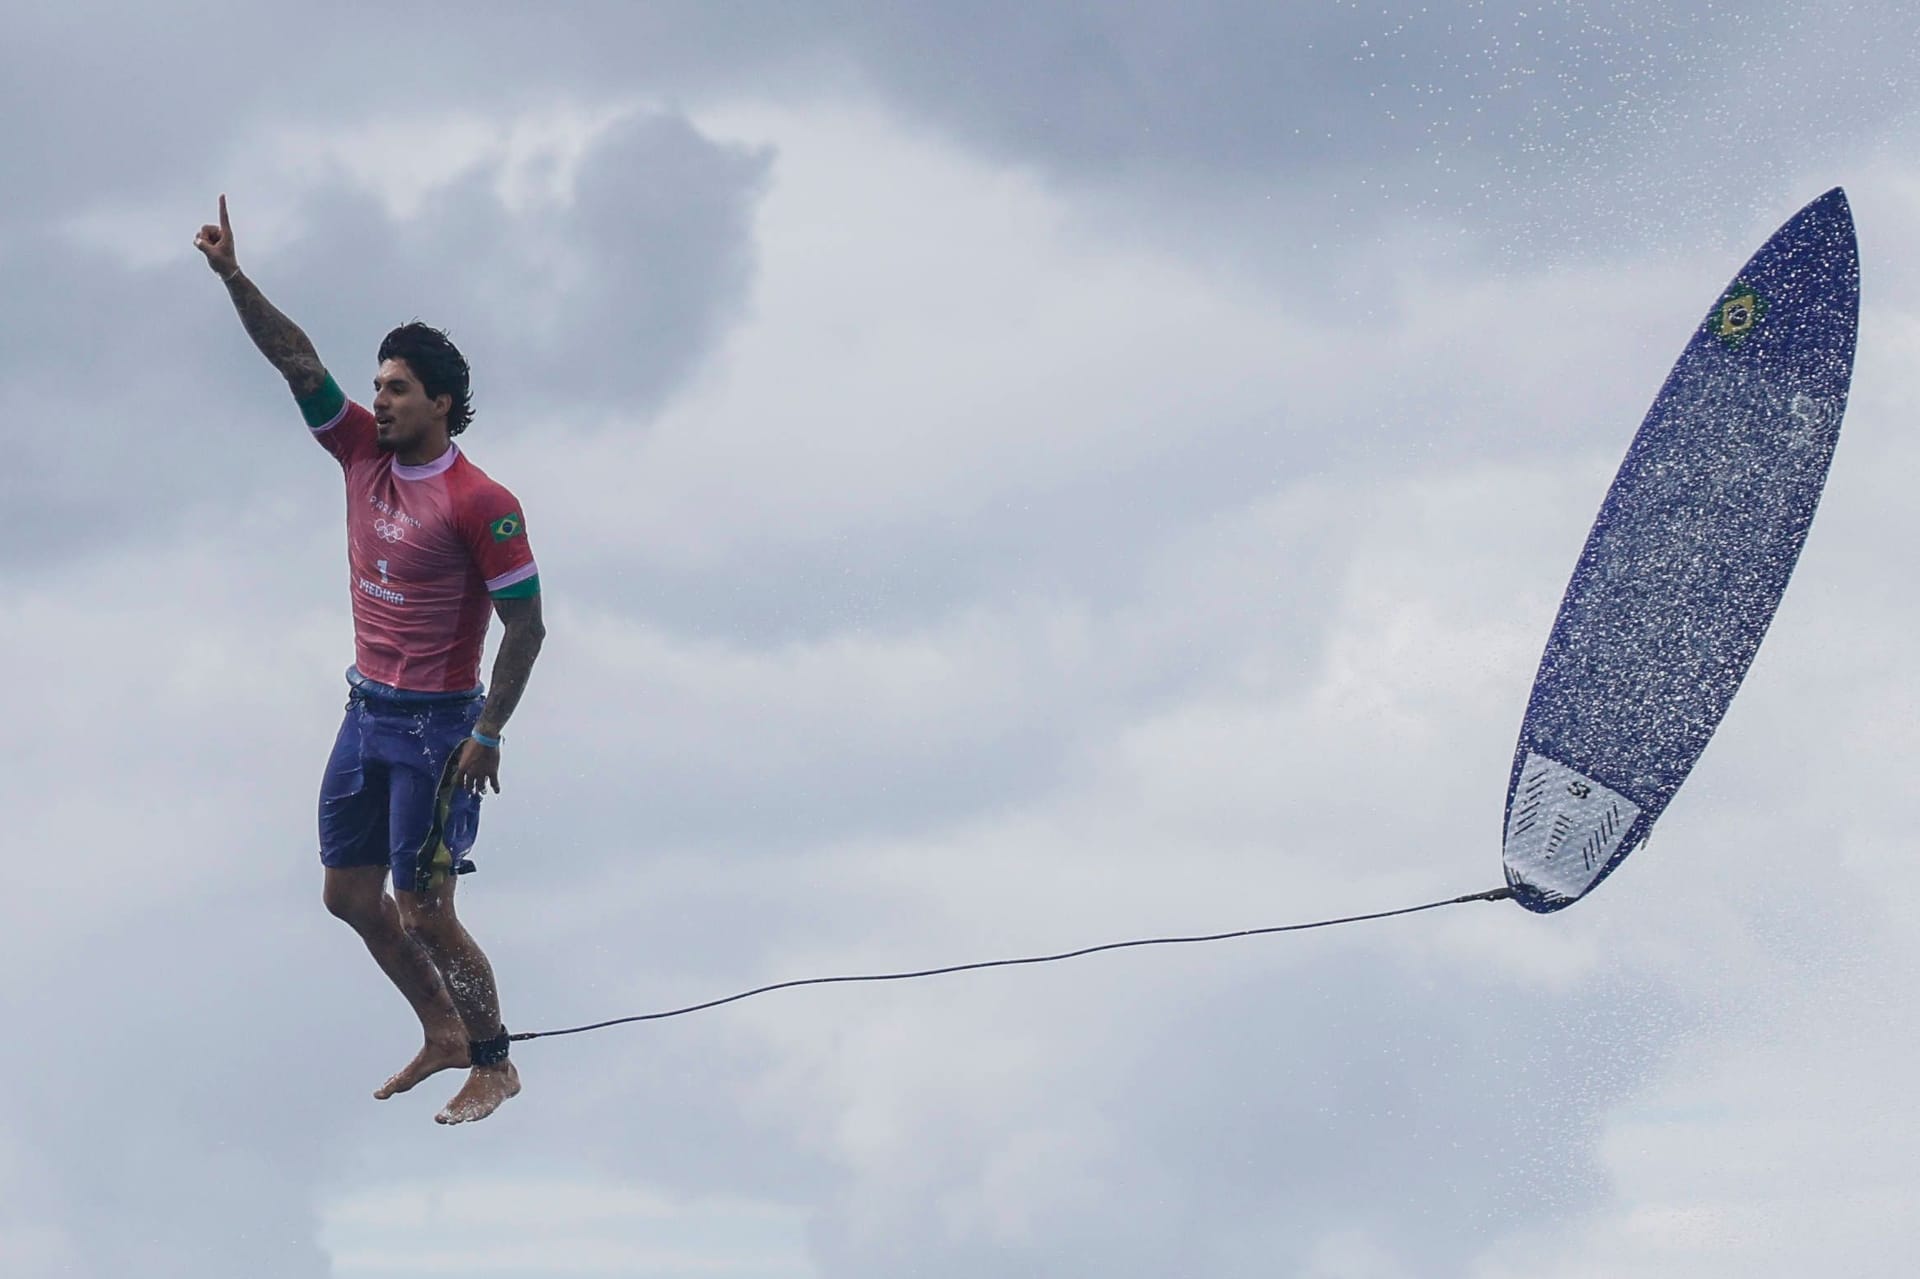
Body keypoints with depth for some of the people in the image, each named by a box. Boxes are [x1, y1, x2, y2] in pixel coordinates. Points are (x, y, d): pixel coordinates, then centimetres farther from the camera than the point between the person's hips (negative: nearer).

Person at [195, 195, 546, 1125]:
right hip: (367, 710, 8)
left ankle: (494, 1064, 12)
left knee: (425, 915, -5)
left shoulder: (479, 504, -17)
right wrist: (233, 278, -11)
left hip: (436, 726, -8)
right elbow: (296, 360, 0)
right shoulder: (363, 453, 2)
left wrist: (487, 735, -18)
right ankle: (442, 1033, 30)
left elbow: (525, 625, -16)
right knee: (349, 893, 13)